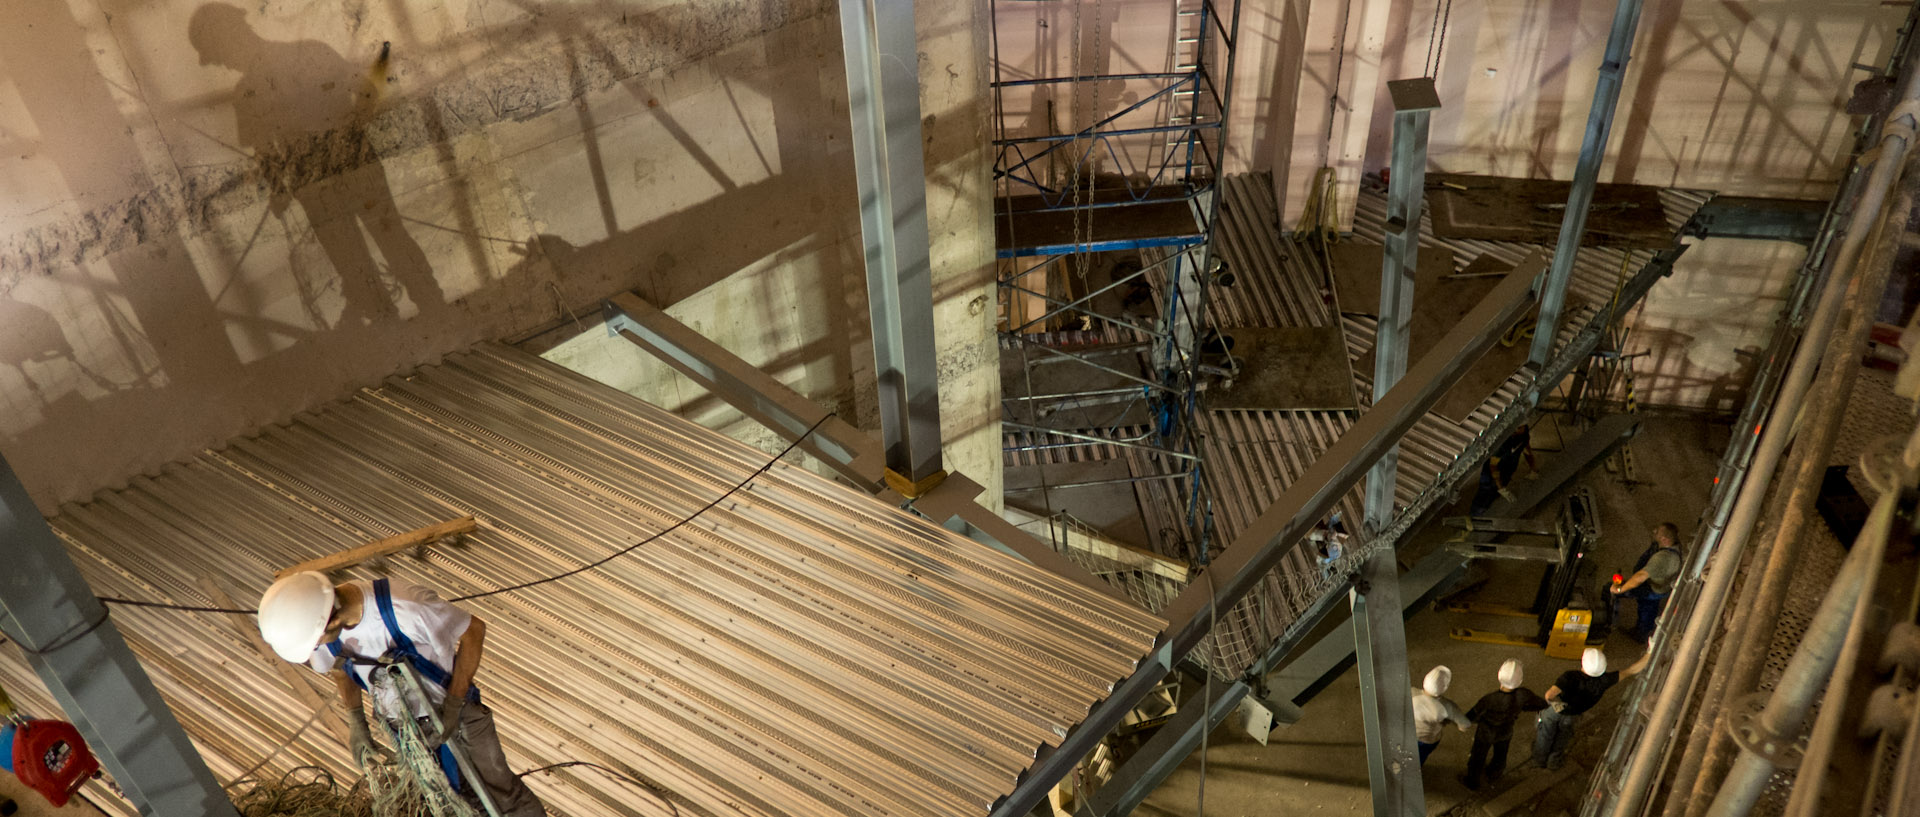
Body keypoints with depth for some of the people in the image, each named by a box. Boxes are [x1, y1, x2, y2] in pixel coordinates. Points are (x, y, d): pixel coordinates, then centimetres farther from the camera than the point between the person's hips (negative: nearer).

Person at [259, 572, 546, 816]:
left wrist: (454, 704, -23)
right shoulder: (316, 618, -19)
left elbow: (474, 630, -21)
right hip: (402, 723, 4)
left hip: (455, 708, -4)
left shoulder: (403, 607, -37)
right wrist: (355, 721, -4)